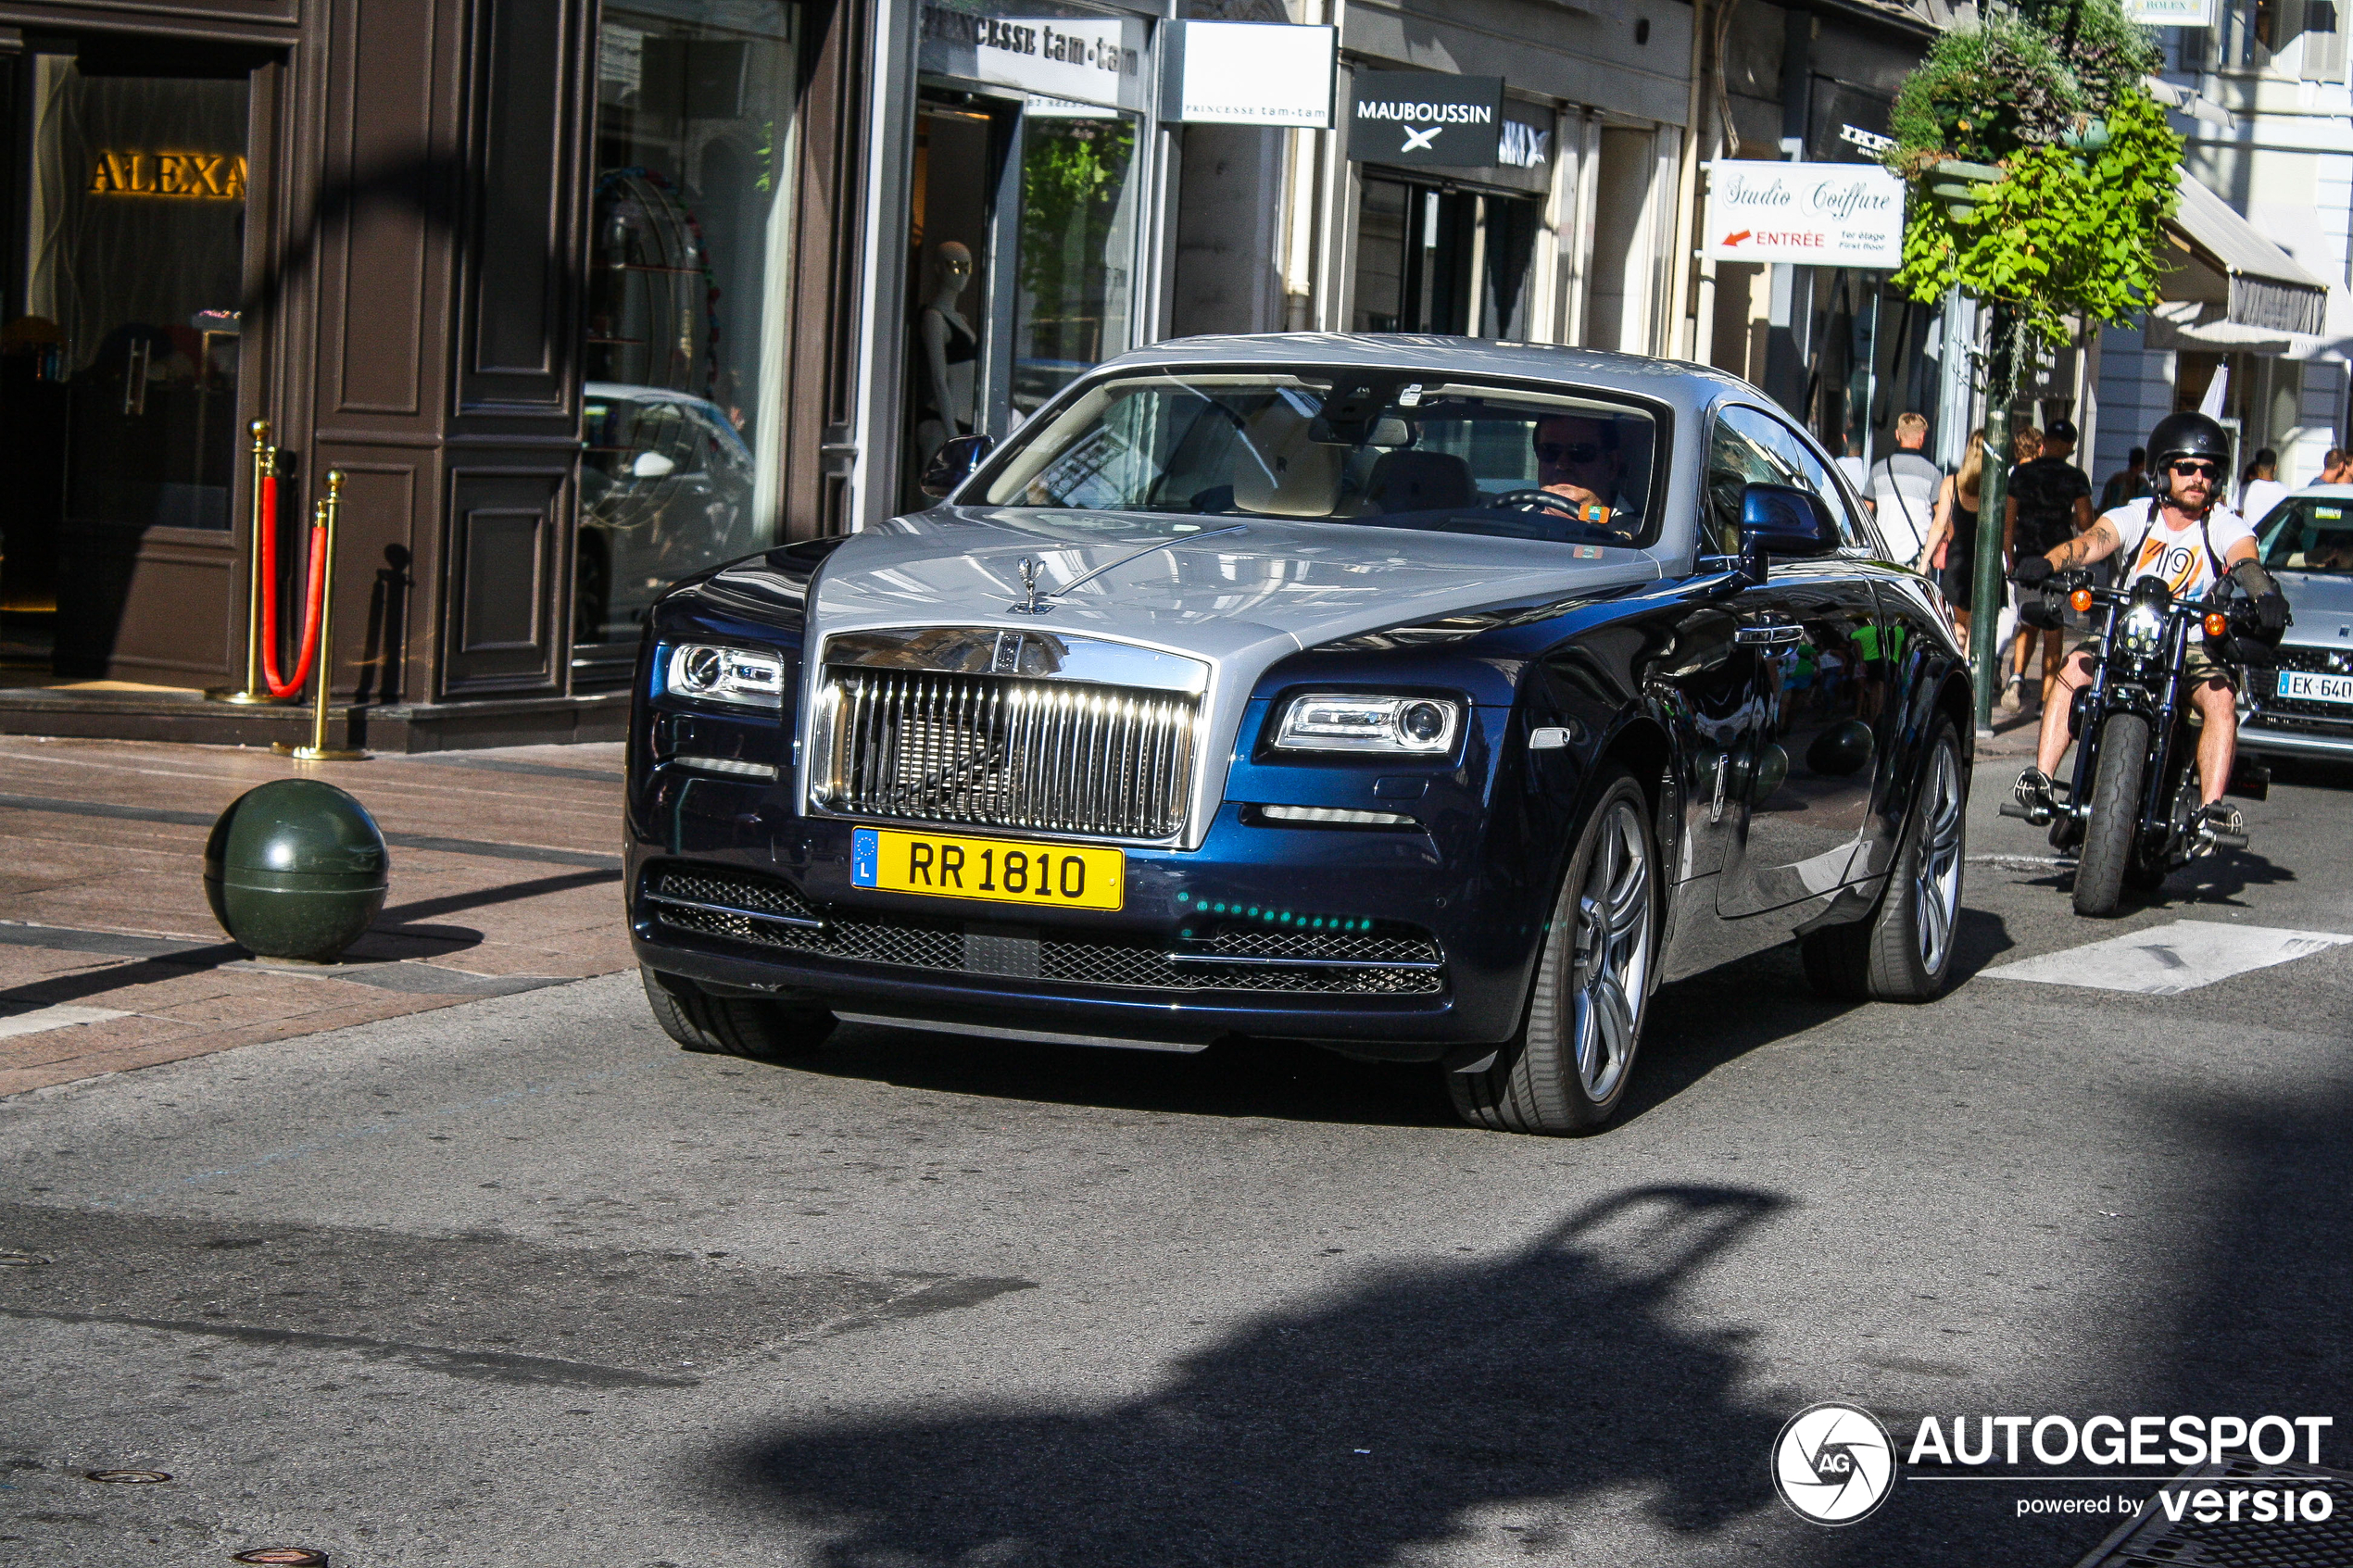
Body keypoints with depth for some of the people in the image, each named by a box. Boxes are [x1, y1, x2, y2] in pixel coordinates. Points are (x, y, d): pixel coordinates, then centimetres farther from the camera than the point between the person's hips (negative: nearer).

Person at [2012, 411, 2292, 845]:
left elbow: (2247, 563, -19)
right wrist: (2047, 562, -38)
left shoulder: (2226, 527, 2)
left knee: (2221, 697, -30)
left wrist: (2266, 595, -44)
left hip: (2197, 642, -1)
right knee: (2074, 670, -26)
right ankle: (2040, 779, -29)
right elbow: (2090, 543, -15)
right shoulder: (2135, 516, 3)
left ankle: (2211, 807, -34)